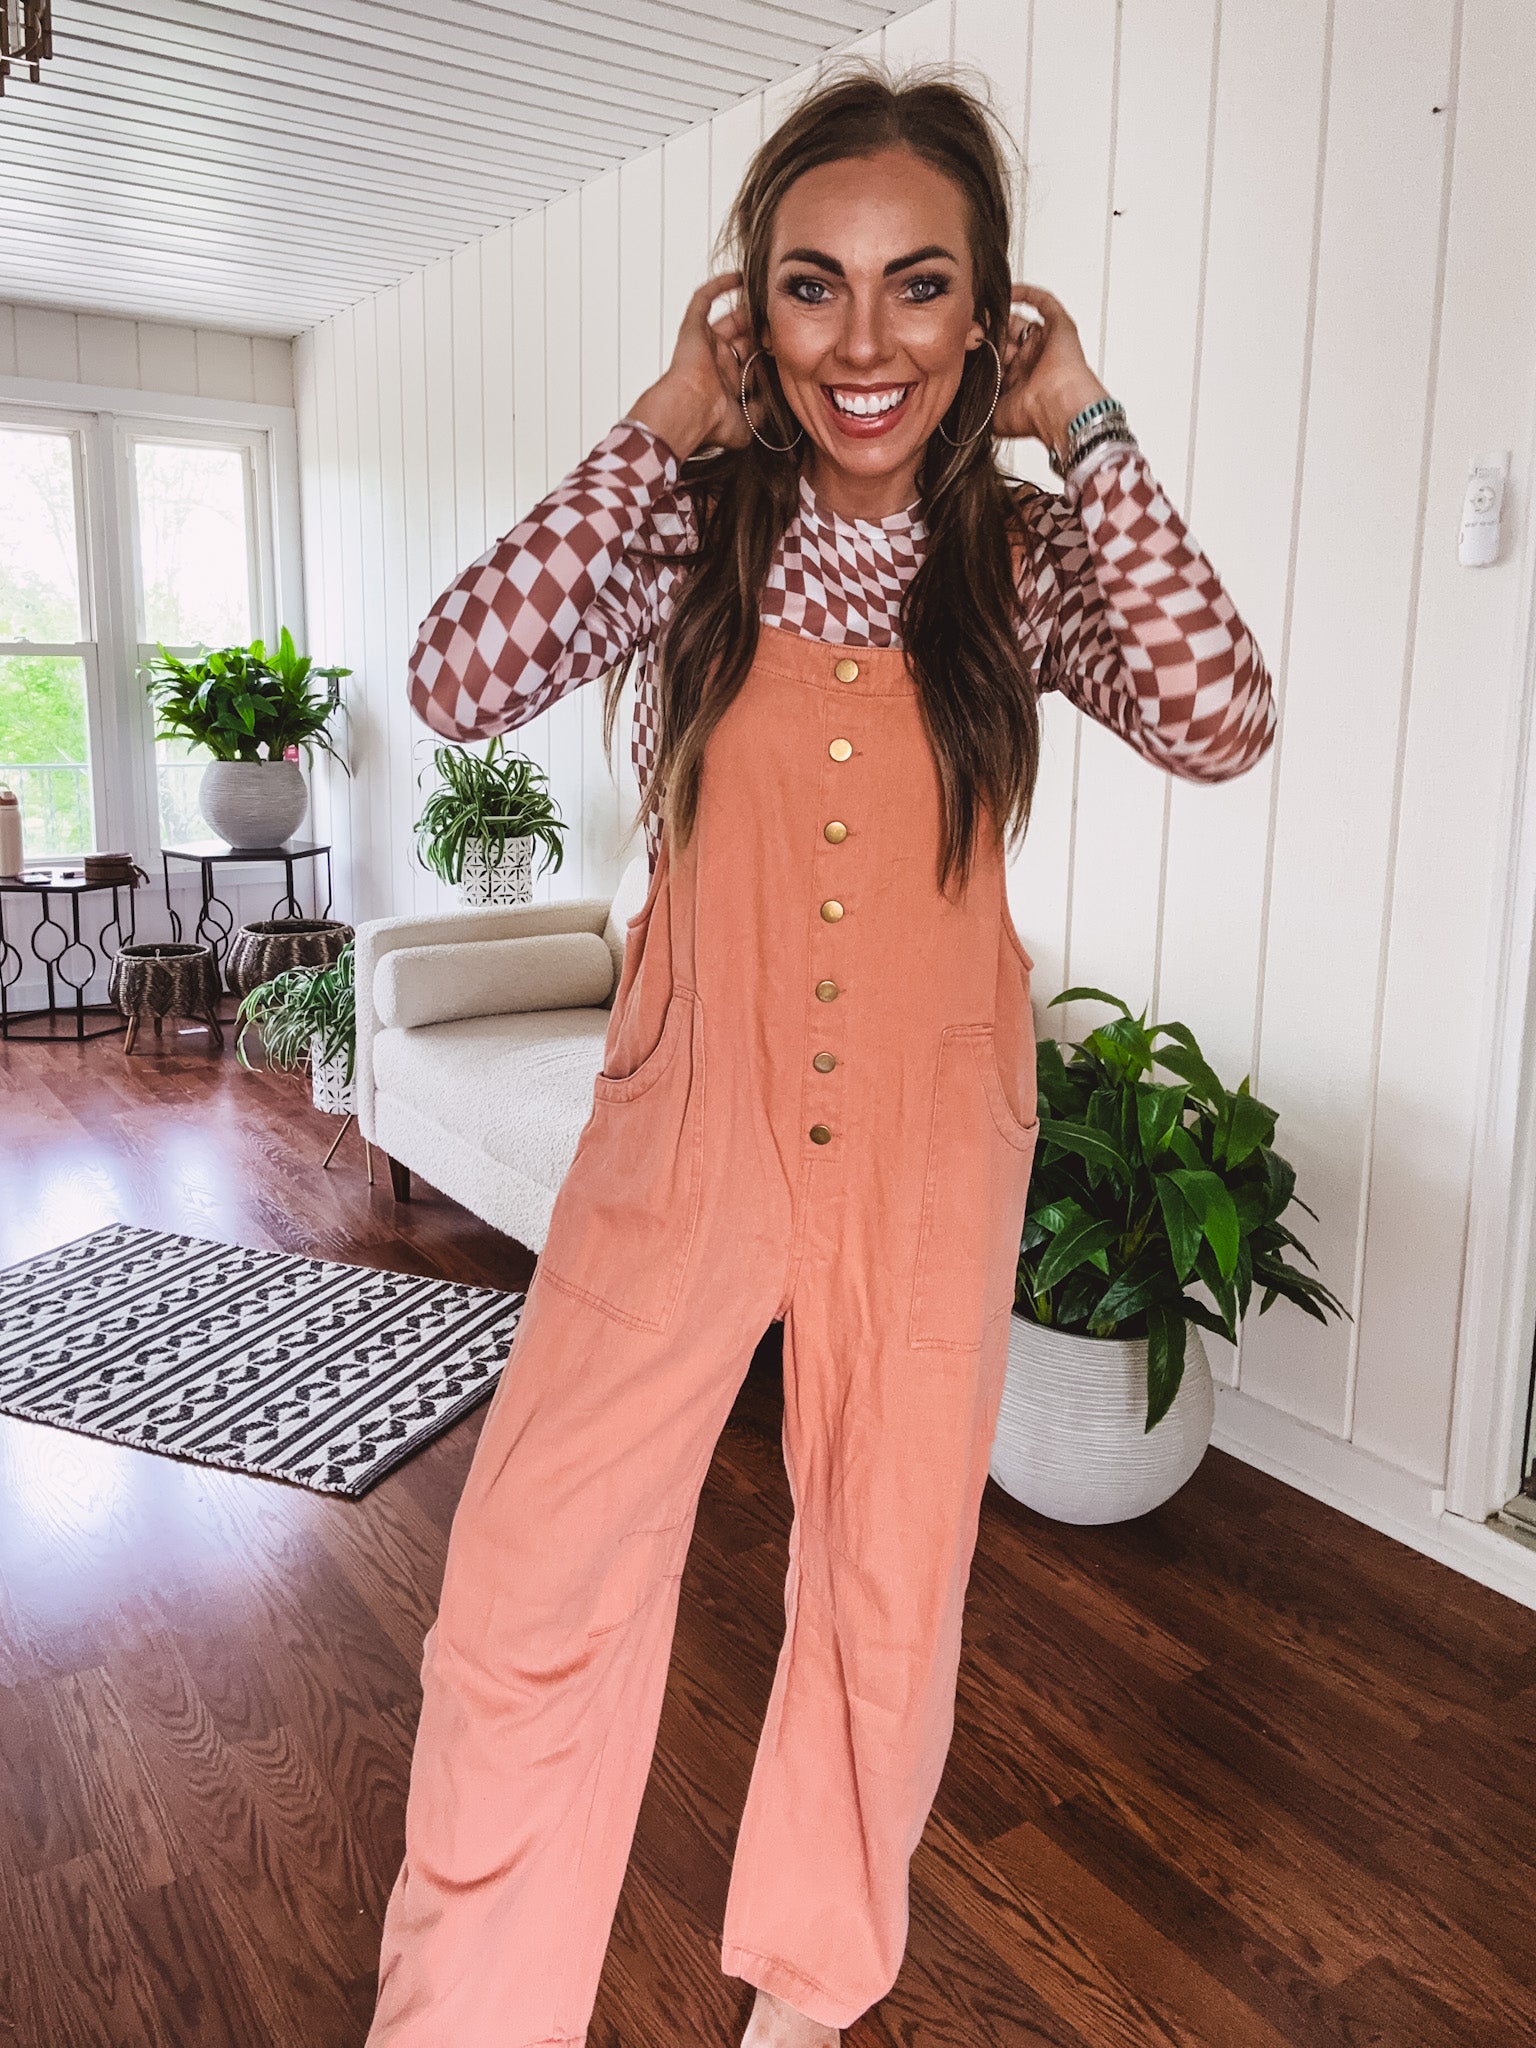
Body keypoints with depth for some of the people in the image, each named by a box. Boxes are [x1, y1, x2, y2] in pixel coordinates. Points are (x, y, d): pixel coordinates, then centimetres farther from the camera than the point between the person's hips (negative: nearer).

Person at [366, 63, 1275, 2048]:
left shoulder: (1024, 555, 0)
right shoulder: (691, 525, -2)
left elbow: (1220, 721, -17)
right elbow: (458, 680, -16)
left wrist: (1085, 426, -10)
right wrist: (659, 427, -10)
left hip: (931, 1143, 1)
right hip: (689, 1121, -1)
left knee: (890, 1585, 14)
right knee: (530, 1581, -1)